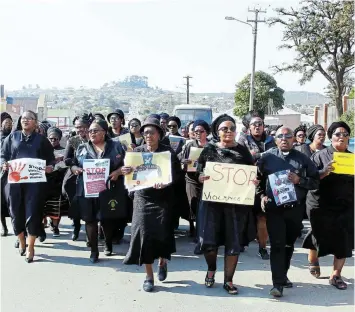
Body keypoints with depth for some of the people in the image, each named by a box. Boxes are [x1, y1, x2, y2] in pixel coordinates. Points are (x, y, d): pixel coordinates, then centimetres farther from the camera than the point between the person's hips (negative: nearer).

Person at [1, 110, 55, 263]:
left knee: (33, 213, -4)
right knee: (16, 212, 7)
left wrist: (50, 167, -13)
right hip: (14, 180, 2)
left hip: (34, 181, -2)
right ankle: (21, 241, 28)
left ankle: (30, 247, 7)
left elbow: (51, 159, 8)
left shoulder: (42, 140, 9)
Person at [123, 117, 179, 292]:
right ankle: (149, 276, 10)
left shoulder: (168, 152, 0)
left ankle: (162, 262, 31)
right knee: (144, 234, -3)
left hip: (163, 199, -1)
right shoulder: (137, 151, 7)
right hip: (143, 198, 2)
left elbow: (177, 173, -6)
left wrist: (165, 182, -23)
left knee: (163, 233, -3)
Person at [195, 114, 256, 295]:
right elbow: (199, 174, 6)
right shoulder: (209, 149, 4)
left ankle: (228, 280, 18)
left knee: (233, 241, 4)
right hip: (212, 200, -1)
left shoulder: (242, 150, 6)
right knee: (208, 240, -5)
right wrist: (202, 178, -16)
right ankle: (211, 268, 26)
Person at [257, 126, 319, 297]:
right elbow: (257, 178, 9)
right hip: (274, 208, -2)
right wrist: (262, 195, -4)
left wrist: (299, 180, -12)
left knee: (289, 244, 15)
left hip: (295, 209, 2)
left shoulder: (303, 159, 4)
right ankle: (278, 283, -5)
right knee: (277, 245, -7)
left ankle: (283, 275, 32)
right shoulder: (267, 157, 2)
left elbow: (315, 181, 4)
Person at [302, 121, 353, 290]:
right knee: (320, 237, 12)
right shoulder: (320, 156, -3)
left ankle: (336, 275, 14)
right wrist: (325, 172, -26)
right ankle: (313, 260, 43)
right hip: (322, 206, -3)